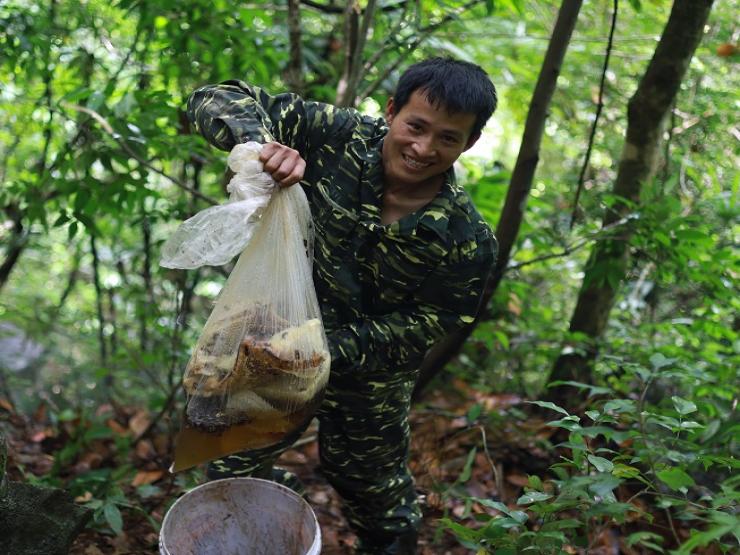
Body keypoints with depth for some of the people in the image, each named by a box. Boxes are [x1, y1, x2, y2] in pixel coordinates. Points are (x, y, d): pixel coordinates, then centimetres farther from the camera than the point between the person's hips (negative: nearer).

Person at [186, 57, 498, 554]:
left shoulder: (467, 241, -23)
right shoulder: (335, 138, -23)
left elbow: (420, 330, -18)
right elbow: (216, 101, -22)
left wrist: (333, 349, -32)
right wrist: (260, 142, -44)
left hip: (368, 381, -1)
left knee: (375, 492, 26)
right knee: (231, 478, 22)